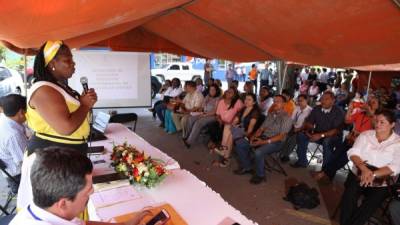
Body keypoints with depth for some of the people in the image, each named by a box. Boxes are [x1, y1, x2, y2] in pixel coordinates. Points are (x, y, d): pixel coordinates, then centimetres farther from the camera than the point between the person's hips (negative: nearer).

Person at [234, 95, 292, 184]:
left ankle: (260, 175, -10)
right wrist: (254, 136, -7)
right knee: (239, 145, -4)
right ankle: (247, 167, 11)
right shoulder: (270, 115, 15)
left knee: (258, 152, -36)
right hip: (263, 138, 8)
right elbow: (261, 128, 15)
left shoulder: (286, 118, -9)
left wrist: (264, 142, -24)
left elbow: (281, 136, -17)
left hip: (276, 142, -7)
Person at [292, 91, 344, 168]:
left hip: (333, 137, -5)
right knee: (301, 135, -18)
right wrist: (307, 129, -19)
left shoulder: (338, 112, -13)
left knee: (327, 141, -39)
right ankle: (302, 161, -8)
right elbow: (308, 122, 5)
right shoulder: (316, 109, 2)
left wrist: (321, 135, -30)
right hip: (318, 135, 5)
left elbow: (337, 130, -20)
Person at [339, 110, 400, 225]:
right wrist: (364, 168, -21)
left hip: (380, 184, -1)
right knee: (348, 201, -25)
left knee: (367, 209, -24)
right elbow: (353, 153, -3)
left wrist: (374, 174, -24)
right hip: (358, 176, 1)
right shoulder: (365, 135, 6)